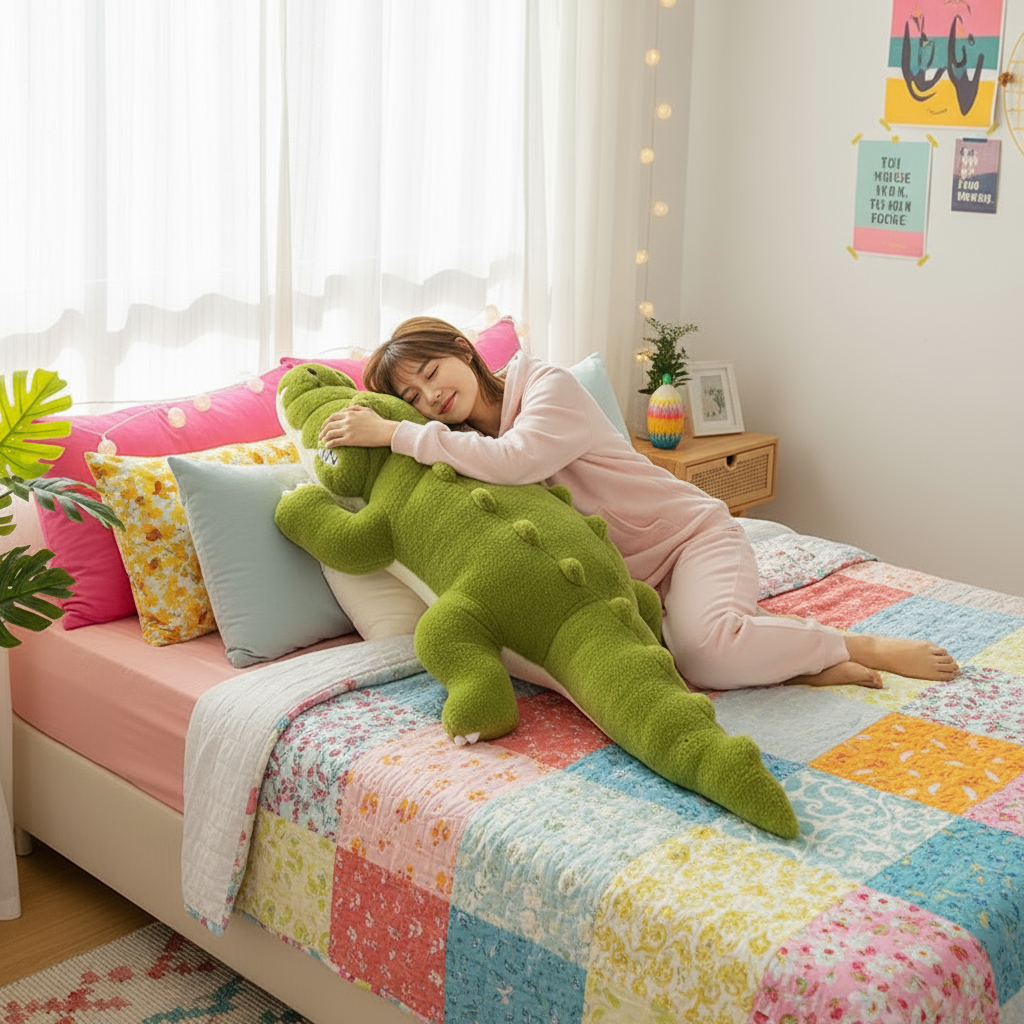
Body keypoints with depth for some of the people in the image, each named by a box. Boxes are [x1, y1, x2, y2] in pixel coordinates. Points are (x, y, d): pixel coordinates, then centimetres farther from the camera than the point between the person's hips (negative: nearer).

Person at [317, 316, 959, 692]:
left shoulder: (550, 386, -12)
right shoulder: (467, 437, 10)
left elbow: (514, 461, -31)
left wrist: (395, 434, -27)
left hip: (691, 533, -6)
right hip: (623, 578, 6)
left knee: (705, 645, -37)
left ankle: (859, 647, -10)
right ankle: (798, 659, -14)